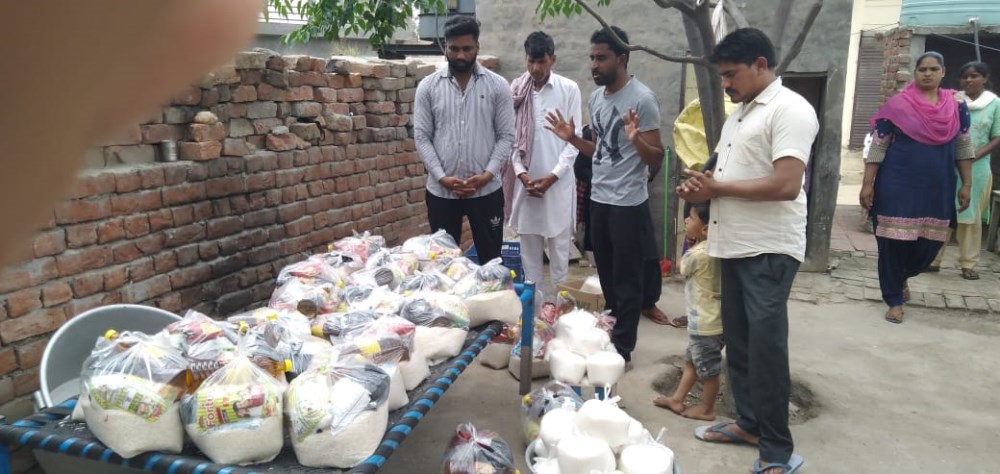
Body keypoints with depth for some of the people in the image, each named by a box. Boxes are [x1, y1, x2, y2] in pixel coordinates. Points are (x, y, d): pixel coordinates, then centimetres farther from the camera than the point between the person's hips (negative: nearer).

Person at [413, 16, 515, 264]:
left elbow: (506, 136, -2)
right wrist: (441, 177, -12)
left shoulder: (497, 85, -1)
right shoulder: (428, 86, 1)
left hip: (486, 190, -1)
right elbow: (421, 137, -1)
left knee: (491, 258, 10)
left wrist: (487, 174, -14)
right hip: (441, 191, 1)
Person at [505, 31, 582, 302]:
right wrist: (521, 173, -8)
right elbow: (511, 136, 4)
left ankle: (555, 300, 17)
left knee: (559, 244, 5)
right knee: (528, 244, 10)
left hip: (558, 180, -2)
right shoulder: (516, 90, 4)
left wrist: (553, 176, -12)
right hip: (526, 179, 3)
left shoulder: (569, 89, -3)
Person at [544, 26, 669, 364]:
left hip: (628, 203, -7)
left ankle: (622, 348, 14)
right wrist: (572, 139, 4)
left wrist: (636, 140, -32)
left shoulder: (642, 99, -13)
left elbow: (657, 159, -14)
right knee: (606, 275, 17)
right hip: (598, 199, 8)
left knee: (627, 279, 3)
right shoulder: (595, 98, 10)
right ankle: (610, 335, 32)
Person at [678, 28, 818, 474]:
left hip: (769, 250, -9)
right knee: (738, 340, 15)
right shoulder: (738, 114, 17)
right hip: (735, 246, 9)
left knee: (766, 346, -5)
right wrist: (702, 188, 3)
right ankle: (747, 421, 30)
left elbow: (786, 185, -22)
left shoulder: (790, 110, -11)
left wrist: (717, 188, -13)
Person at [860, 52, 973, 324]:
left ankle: (903, 276, 38)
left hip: (937, 189, 4)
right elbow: (877, 148, -5)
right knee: (893, 243, 0)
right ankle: (894, 300, 15)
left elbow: (963, 148, 10)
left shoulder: (957, 106, 6)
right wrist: (867, 184, -9)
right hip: (898, 186, -3)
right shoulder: (897, 105, -5)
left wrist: (967, 184, 6)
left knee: (930, 243, 7)